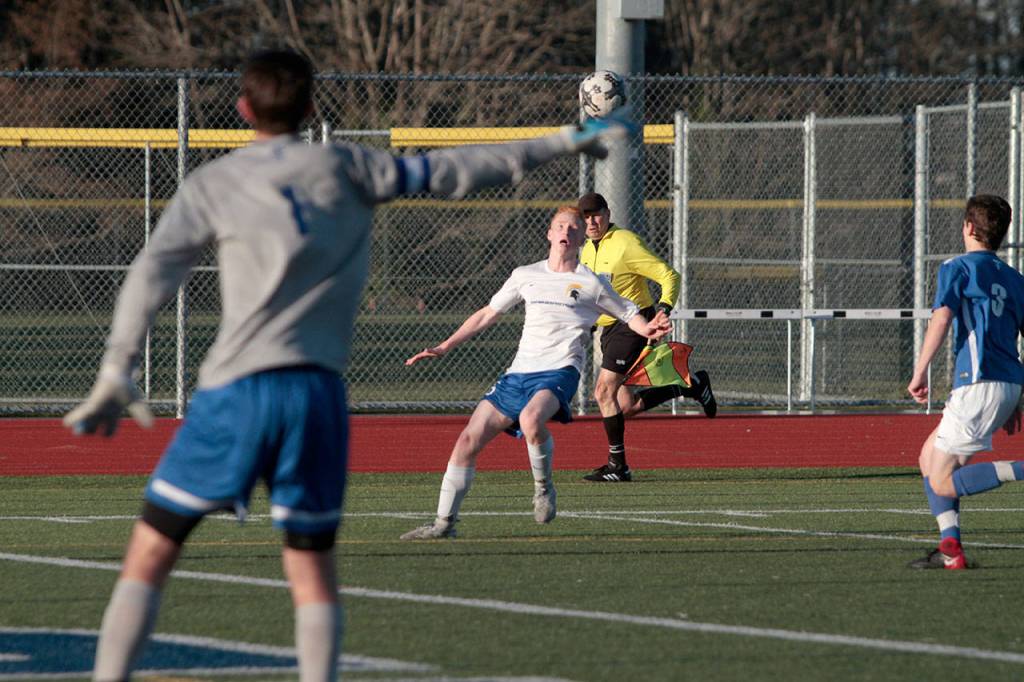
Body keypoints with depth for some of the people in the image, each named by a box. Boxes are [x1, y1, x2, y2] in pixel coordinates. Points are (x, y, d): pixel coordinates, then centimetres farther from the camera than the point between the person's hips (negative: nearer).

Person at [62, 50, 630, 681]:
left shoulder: (211, 185, 7)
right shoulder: (343, 168, 9)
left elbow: (152, 275, -4)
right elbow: (449, 171, 13)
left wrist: (116, 375, -9)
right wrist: (563, 143, 21)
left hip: (236, 392, -1)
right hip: (319, 393, 1)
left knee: (150, 553, 6)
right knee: (313, 570, 10)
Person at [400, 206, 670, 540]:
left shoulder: (590, 283, 5)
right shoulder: (525, 276, 16)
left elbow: (630, 315, 12)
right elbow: (487, 314, 25)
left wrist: (649, 329, -12)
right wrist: (443, 347, 21)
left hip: (559, 371, -5)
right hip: (518, 373, 5)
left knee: (531, 418, -37)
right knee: (468, 439, -5)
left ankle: (543, 487, -11)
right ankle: (444, 523, 3)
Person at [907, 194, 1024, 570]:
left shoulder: (958, 268, 0)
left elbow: (942, 317, -16)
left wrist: (920, 372, -13)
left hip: (979, 383, -8)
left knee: (943, 482, -4)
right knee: (930, 455, 19)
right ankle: (950, 549, 7)